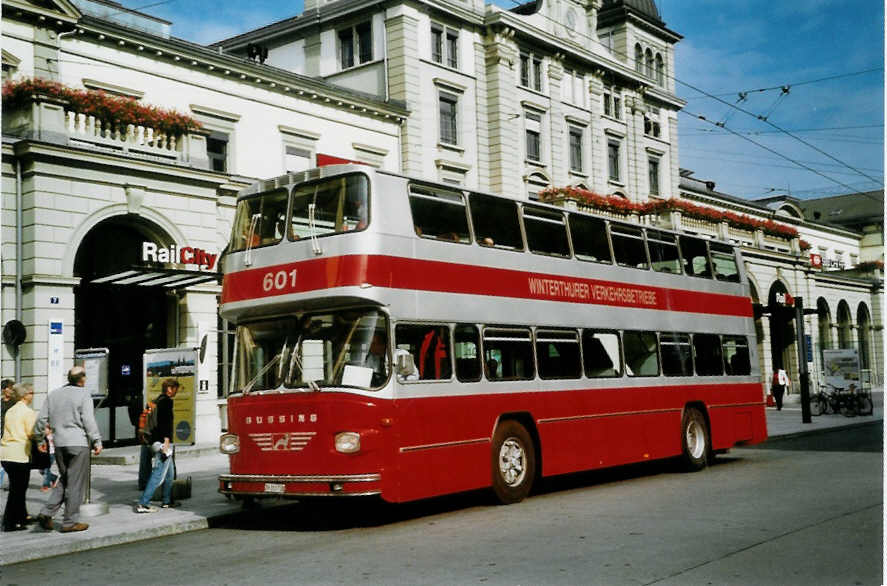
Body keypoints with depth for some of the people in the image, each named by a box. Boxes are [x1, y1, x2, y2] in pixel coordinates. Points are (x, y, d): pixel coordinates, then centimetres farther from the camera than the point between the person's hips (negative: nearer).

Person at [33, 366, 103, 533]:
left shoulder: (53, 394, 12)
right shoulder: (83, 394, -6)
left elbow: (42, 419, 12)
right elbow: (89, 420, -12)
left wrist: (39, 437, 25)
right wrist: (97, 441, -9)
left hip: (59, 444, 6)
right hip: (78, 443, -6)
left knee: (64, 480, 18)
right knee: (76, 483, 1)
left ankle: (46, 512, 4)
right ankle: (70, 522, 3)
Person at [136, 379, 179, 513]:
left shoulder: (158, 400, 18)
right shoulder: (167, 401, -10)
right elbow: (166, 423, -20)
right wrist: (166, 442, -24)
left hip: (156, 440, 10)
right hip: (163, 441, -10)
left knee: (170, 473, 19)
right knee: (158, 474, -10)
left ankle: (167, 501, 26)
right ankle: (143, 504, -14)